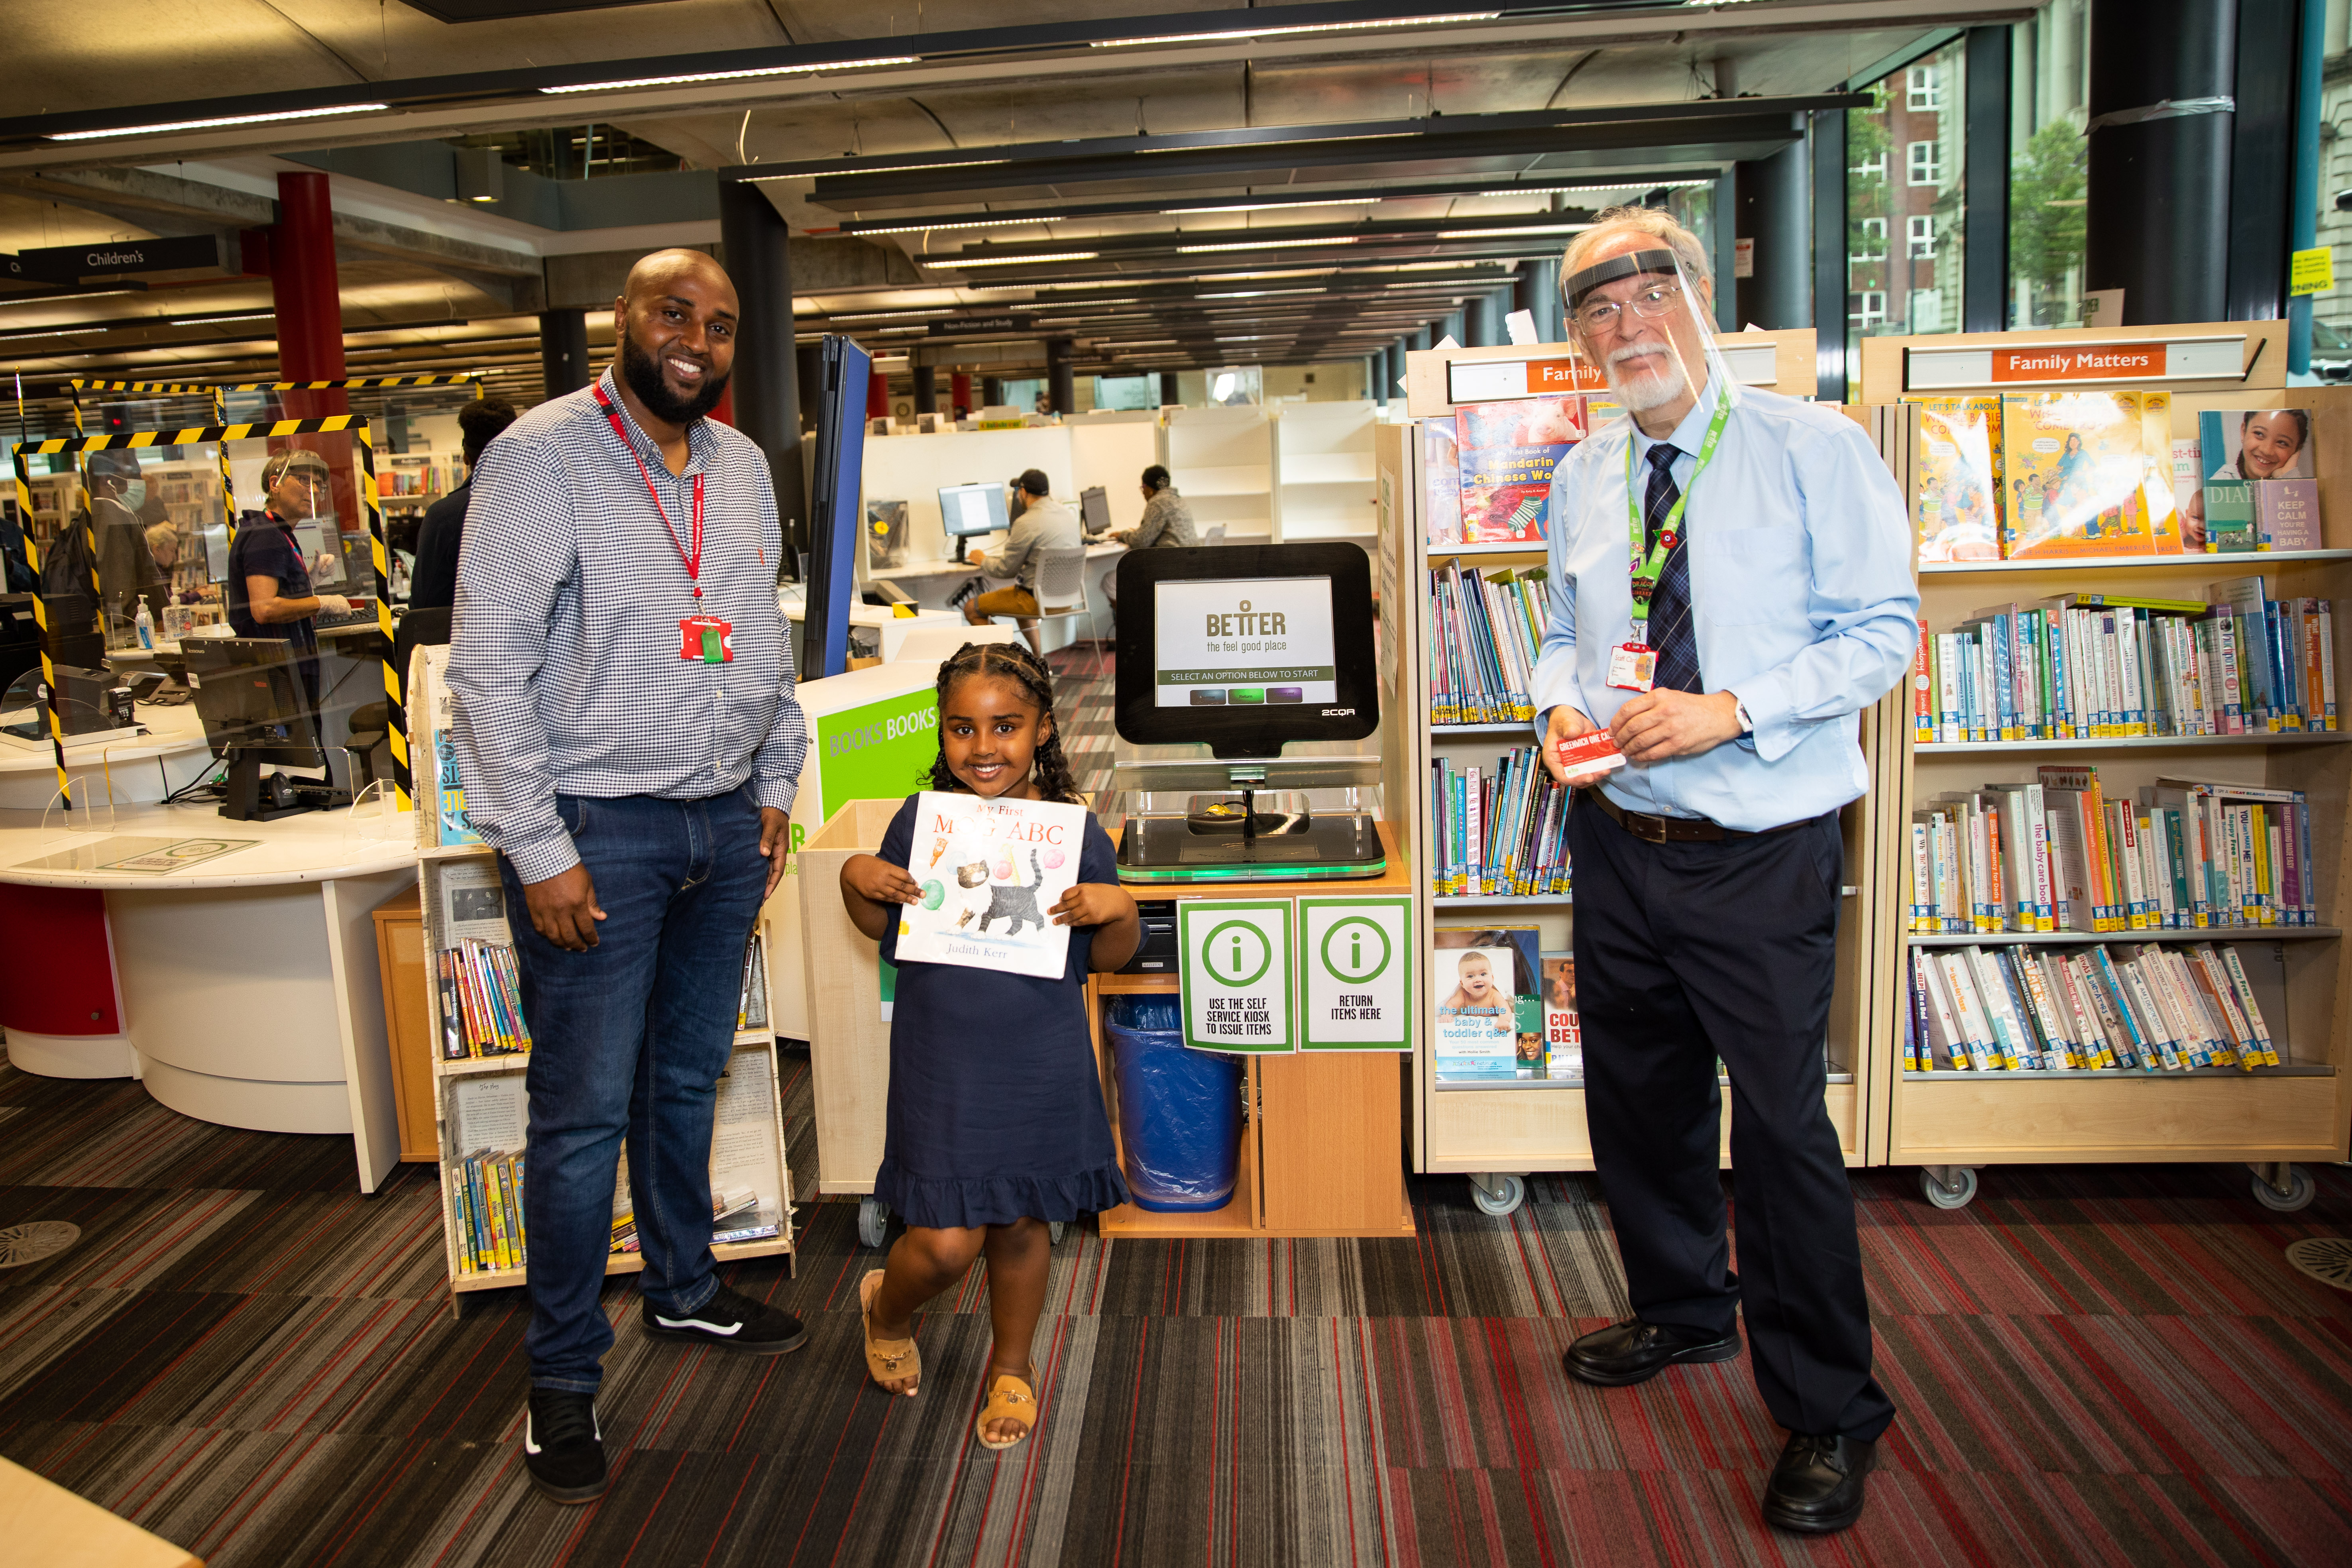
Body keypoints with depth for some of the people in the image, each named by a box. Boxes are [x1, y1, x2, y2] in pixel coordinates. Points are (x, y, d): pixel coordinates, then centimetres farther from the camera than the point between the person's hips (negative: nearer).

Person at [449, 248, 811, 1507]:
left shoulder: (743, 467, 10)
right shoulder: (541, 456, -10)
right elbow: (488, 667, -13)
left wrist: (774, 790, 14)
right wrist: (539, 850, -16)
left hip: (725, 825, 6)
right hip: (598, 830, -6)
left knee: (688, 1078, 18)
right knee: (585, 1109, 1)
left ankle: (683, 1292, 37)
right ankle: (564, 1378, 17)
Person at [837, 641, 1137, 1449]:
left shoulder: (1074, 830, -5)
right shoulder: (920, 821, -3)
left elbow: (1106, 958, 1)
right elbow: (883, 931, 9)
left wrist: (1118, 910, -19)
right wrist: (857, 880, -10)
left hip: (1042, 1065, 1)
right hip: (942, 1061, 0)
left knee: (1021, 1224, 14)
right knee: (946, 1243, 1)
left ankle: (1012, 1366, 39)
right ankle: (887, 1306, 37)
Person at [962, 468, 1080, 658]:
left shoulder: (1026, 523, -19)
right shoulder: (1068, 513, 6)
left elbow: (1006, 570, -12)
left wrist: (984, 560, 8)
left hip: (1039, 597, -9)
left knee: (971, 608, 5)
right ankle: (1040, 658, 32)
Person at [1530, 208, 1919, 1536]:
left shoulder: (1815, 449, -8)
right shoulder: (1583, 478, 7)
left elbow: (1883, 630, -11)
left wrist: (1729, 710, -22)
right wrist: (1562, 705, -5)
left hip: (1764, 854, -5)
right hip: (1620, 840, 6)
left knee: (1783, 1125, 1)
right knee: (1639, 1098, 18)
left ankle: (1829, 1413, 22)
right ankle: (1683, 1308, 45)